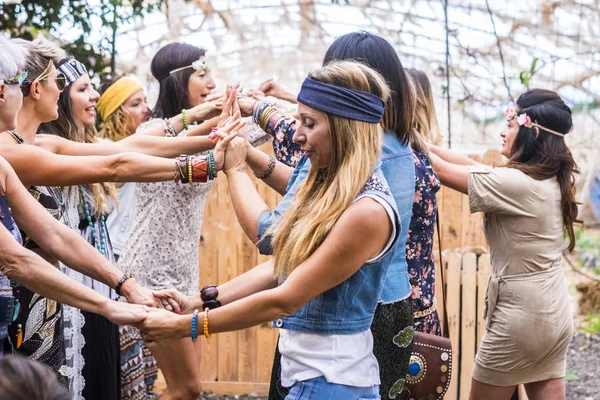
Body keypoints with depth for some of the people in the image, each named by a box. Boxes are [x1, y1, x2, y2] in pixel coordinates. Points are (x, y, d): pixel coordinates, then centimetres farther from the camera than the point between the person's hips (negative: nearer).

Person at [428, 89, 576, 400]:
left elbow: (443, 171, -14)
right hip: (555, 316, 8)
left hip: (519, 318, -8)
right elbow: (475, 168, 7)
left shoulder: (516, 183, -21)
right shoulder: (553, 180, 4)